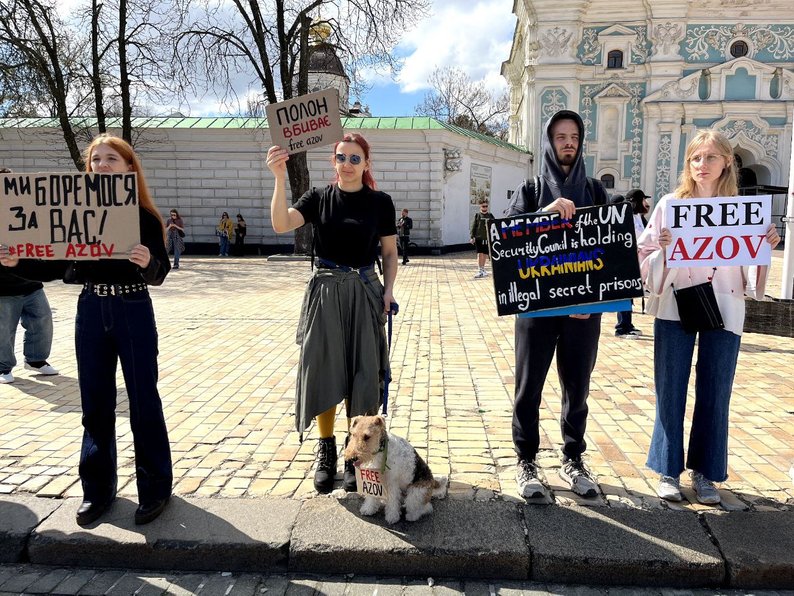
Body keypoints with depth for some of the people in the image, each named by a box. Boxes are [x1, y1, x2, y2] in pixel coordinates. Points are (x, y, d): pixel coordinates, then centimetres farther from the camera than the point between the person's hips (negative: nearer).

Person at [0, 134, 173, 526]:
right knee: (95, 405, 11)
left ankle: (155, 487, 16)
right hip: (90, 311, 4)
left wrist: (148, 262, -33)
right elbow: (57, 266, 8)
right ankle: (97, 487, 25)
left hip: (133, 312, -4)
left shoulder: (144, 217, -6)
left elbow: (158, 275, -11)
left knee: (143, 402, 4)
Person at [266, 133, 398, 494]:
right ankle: (326, 450, 21)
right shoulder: (318, 198, 3)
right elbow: (281, 224, -14)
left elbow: (390, 253, 7)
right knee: (323, 372, 5)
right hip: (325, 291, 1)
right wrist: (280, 178, -24)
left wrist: (388, 290, -6)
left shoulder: (380, 202, 2)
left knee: (361, 374, 3)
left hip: (365, 291, 0)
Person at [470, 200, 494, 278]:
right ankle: (479, 270, -10)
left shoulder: (490, 215, 10)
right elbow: (473, 226, 0)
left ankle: (483, 269, 23)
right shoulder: (477, 215, 2)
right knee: (480, 254, -9)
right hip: (479, 238, -3)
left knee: (485, 254, 9)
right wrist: (472, 237, -7)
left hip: (487, 238, 3)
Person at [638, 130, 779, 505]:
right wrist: (663, 250, -19)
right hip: (675, 308, -1)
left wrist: (766, 247, -9)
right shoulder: (671, 204, 3)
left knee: (715, 394, 8)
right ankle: (668, 470, 19)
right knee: (670, 392, 5)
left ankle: (704, 472, 24)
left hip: (723, 311, 2)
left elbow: (749, 268, 9)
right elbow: (644, 256, 1)